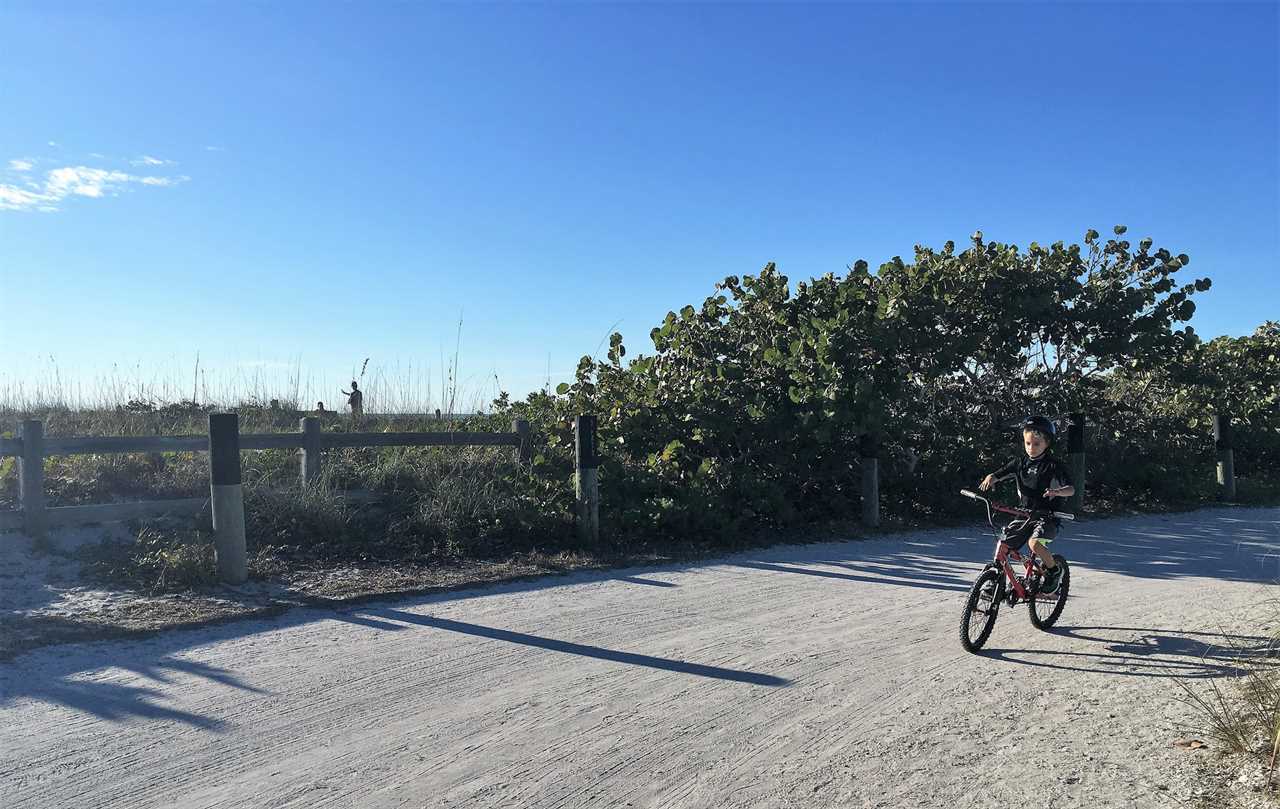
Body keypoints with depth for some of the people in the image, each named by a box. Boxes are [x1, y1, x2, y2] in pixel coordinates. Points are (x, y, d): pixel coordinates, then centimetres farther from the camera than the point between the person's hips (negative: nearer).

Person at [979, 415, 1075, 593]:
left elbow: (1071, 489, -13)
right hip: (1024, 515, 5)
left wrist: (1057, 491, -35)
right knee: (1003, 543, -5)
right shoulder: (1019, 463, 6)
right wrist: (989, 479, -23)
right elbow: (997, 474, 1)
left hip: (1047, 516, -5)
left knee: (1035, 543, -29)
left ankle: (1054, 571, -2)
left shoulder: (1054, 465, -6)